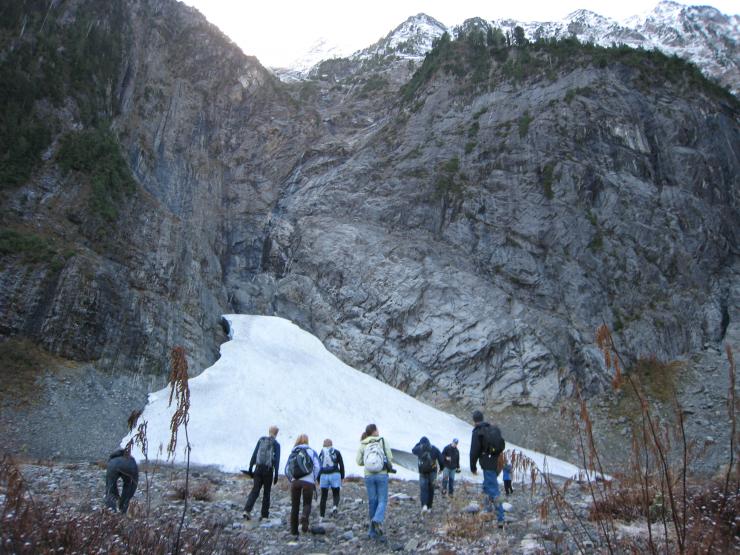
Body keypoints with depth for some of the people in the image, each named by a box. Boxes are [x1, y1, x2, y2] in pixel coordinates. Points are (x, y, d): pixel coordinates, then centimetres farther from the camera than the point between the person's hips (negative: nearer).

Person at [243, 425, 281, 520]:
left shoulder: (261, 440, 7)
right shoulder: (276, 444, -2)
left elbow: (254, 455, 5)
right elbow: (277, 460, -7)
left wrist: (250, 469, 9)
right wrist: (276, 475, -4)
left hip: (258, 469, 2)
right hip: (268, 470, -2)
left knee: (254, 491, 1)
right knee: (266, 493, 10)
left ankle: (247, 510, -17)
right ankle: (264, 515, 13)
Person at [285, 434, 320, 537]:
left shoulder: (292, 453, 16)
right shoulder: (311, 451, 7)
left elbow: (287, 469, 12)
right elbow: (317, 466, -3)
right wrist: (315, 479, 8)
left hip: (295, 482, 2)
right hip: (308, 482, -2)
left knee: (294, 506, 10)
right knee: (307, 504, 7)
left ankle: (294, 531, 10)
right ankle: (304, 517, -25)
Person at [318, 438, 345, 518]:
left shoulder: (321, 454, 10)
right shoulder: (336, 453, 6)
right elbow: (341, 465, 3)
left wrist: (318, 479, 14)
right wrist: (342, 477, 9)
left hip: (323, 476, 2)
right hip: (335, 475, -1)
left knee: (323, 496, 9)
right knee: (336, 494, 6)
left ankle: (322, 515, 7)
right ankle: (335, 506, -24)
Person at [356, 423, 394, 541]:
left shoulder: (362, 444, 3)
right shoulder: (383, 441, -3)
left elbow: (359, 462, 2)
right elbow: (390, 458, -4)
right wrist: (389, 465, 17)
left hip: (369, 476, 3)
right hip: (382, 474, -2)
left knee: (372, 501, 10)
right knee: (382, 500, 3)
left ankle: (373, 531, 16)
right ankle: (378, 520, -25)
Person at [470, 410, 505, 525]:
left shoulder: (477, 432, -10)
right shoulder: (493, 429, 12)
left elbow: (474, 451, -12)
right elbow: (501, 445, 19)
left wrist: (473, 467, -1)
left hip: (487, 465, -8)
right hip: (496, 463, 8)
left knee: (493, 491, -7)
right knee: (487, 486, 25)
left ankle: (500, 519, -10)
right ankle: (489, 510, 31)